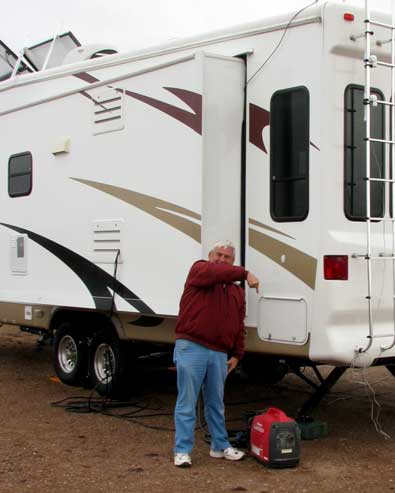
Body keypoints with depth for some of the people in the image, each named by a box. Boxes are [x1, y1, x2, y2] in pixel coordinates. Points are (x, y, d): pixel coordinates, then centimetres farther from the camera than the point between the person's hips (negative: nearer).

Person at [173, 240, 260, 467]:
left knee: (216, 404, 17)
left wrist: (237, 354, 13)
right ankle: (182, 450, 4)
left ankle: (220, 446, 28)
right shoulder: (199, 270, 1)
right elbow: (215, 272, -23)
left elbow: (239, 326, 19)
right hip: (191, 348, -6)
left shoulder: (237, 291, 17)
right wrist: (245, 273, -27)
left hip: (219, 354, 6)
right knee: (187, 403, -2)